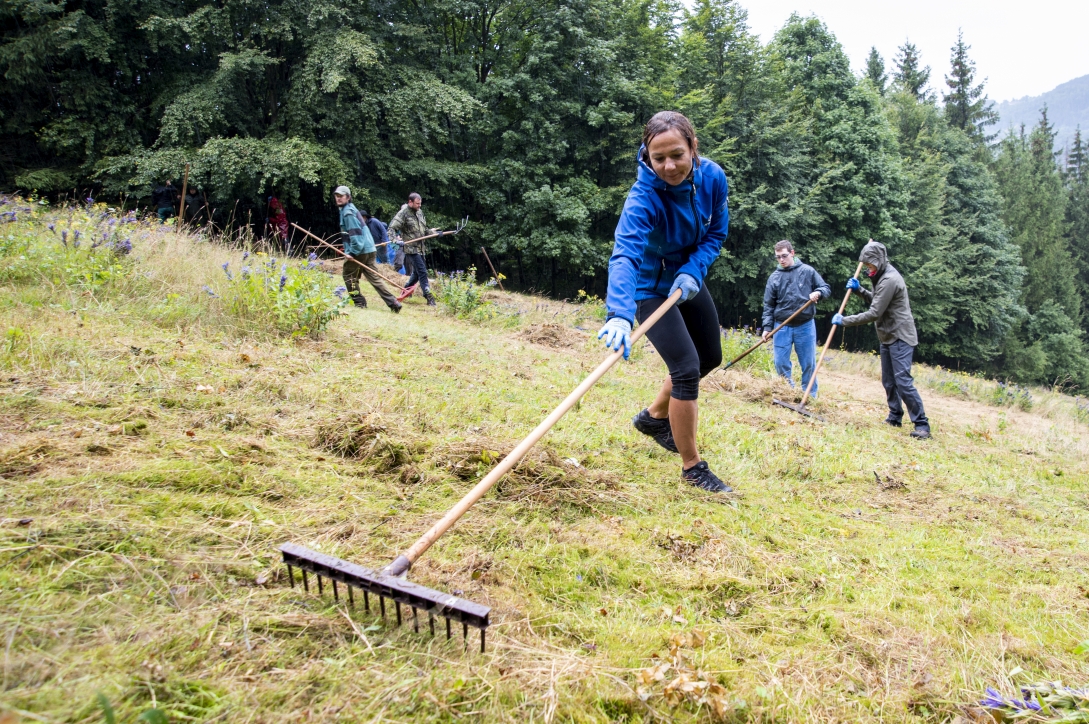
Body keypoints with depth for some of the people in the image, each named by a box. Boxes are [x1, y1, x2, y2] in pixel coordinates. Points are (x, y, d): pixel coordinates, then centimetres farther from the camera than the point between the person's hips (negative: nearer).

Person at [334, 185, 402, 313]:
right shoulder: (350, 209, 19)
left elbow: (355, 233, -20)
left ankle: (359, 302, 7)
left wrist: (353, 252, -21)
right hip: (368, 249, 9)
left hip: (359, 250, -9)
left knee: (349, 276, 6)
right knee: (374, 277, 6)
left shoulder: (348, 212, -11)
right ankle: (393, 302, -2)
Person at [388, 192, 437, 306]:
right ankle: (429, 297, -11)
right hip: (411, 248, -8)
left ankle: (406, 288, 39)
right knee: (422, 271, -12)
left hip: (420, 247, 8)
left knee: (417, 272, 18)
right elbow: (392, 228, -15)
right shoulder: (403, 213, -11)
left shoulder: (419, 212, 12)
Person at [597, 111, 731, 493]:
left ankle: (654, 416, 40)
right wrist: (619, 314, -66)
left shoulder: (712, 177, -18)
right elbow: (624, 255, -50)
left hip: (687, 279, 7)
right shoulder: (644, 198, -35)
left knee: (710, 357, 20)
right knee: (687, 367, -16)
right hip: (650, 287, -7)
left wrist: (693, 271, -22)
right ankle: (692, 467, 1)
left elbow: (716, 232, -4)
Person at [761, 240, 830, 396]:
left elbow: (826, 289, 4)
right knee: (780, 363, 1)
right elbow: (768, 305, 5)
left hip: (805, 325, -1)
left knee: (809, 364, 5)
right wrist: (767, 327, -2)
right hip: (782, 327, 1)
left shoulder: (808, 271, -1)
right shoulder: (774, 277, 3)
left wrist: (818, 293, -19)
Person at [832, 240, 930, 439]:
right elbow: (877, 301, 22)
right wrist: (859, 290, 7)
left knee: (903, 381, -14)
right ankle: (895, 417, 24)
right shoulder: (884, 276, 12)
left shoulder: (889, 280, -21)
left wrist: (844, 320, -17)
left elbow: (874, 313, -23)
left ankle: (922, 425, -11)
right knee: (888, 381, 14)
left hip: (900, 337, -10)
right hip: (888, 337, 10)